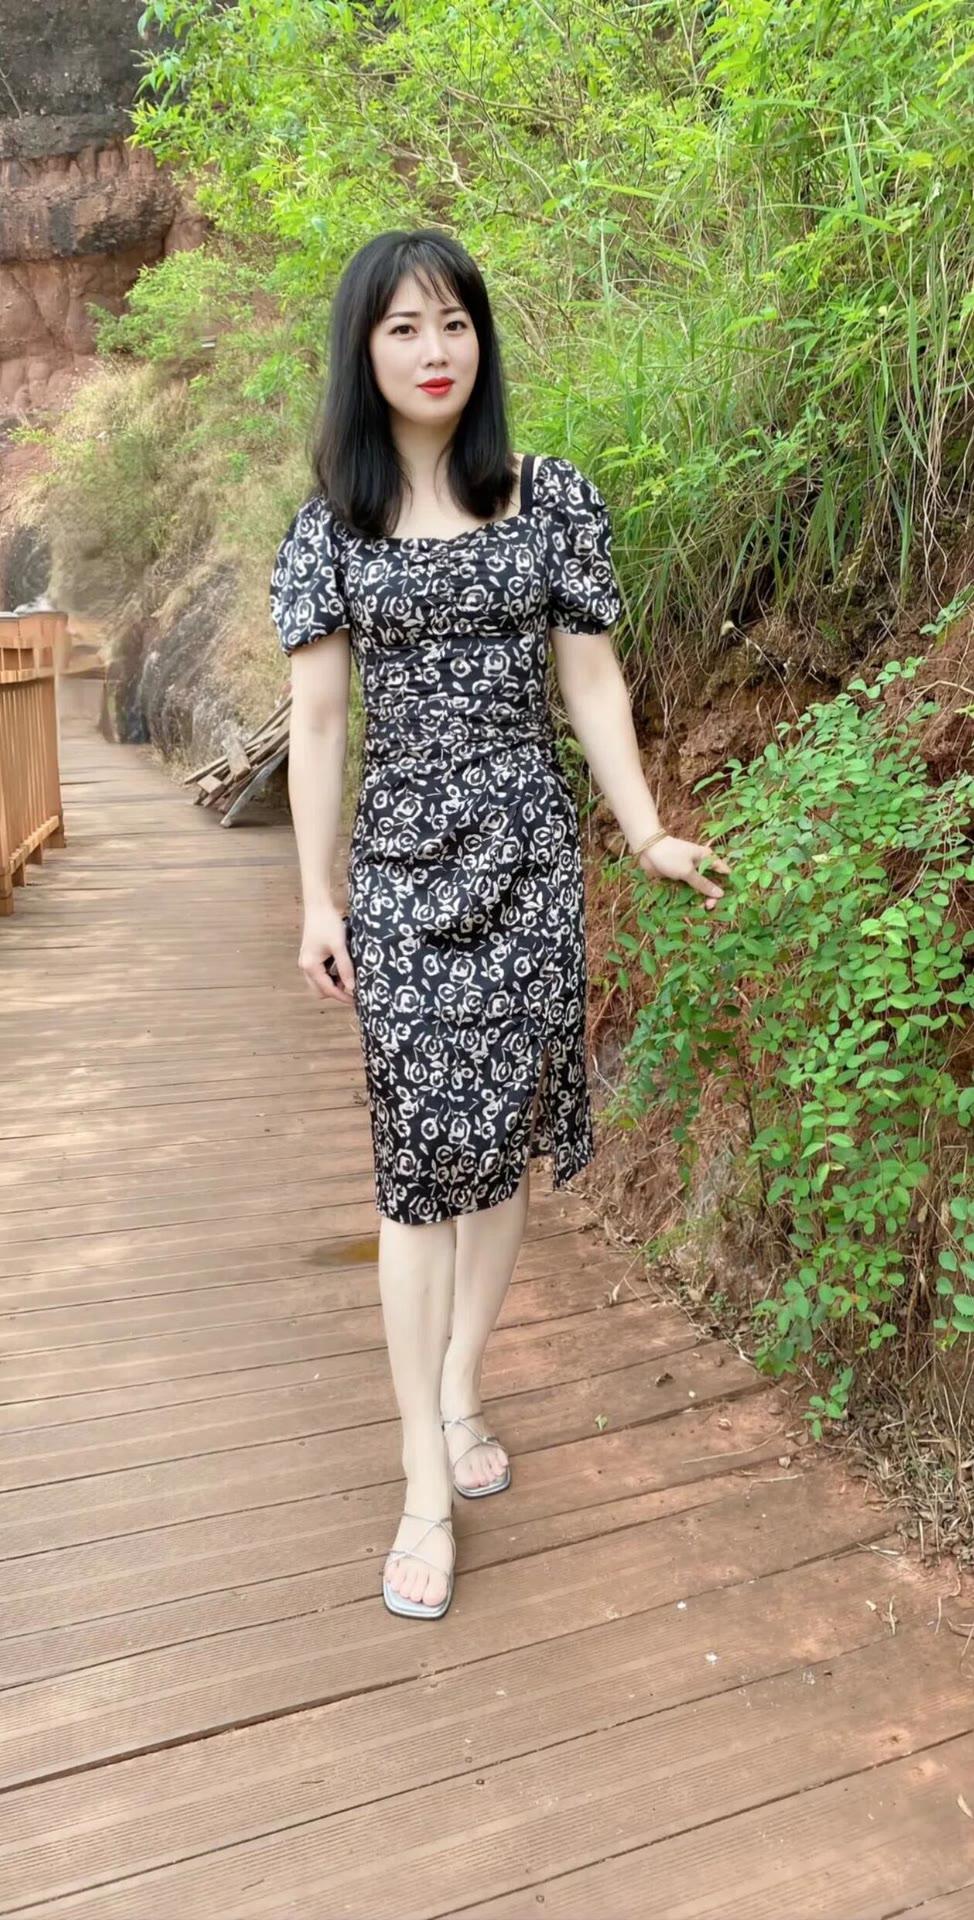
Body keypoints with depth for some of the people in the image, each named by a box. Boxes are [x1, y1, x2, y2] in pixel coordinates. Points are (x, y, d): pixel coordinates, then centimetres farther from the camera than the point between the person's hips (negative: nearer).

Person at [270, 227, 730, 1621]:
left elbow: (591, 680, 6)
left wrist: (649, 835, 1)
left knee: (503, 1139, 7)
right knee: (422, 1158, -2)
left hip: (532, 855, 1)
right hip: (402, 864, -1)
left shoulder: (557, 500, 5)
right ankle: (428, 1485, 8)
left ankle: (461, 1395, 28)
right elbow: (316, 719, 2)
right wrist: (316, 899, 1)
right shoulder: (330, 529, 3)